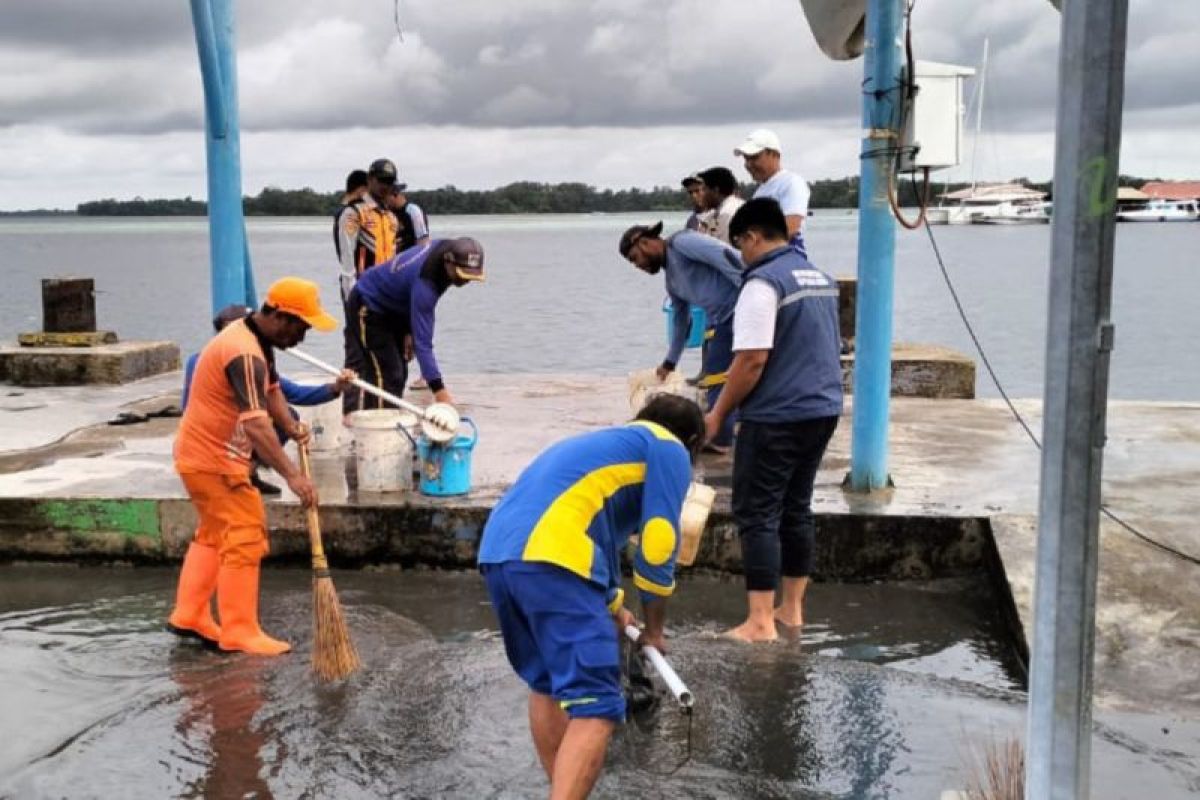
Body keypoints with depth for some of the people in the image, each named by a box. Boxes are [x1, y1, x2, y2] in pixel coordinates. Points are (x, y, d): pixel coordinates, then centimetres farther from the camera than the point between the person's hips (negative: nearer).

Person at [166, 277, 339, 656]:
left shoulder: (257, 340, 6)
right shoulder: (244, 353, -28)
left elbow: (271, 388, 12)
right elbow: (255, 424, -39)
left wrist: (291, 426, -9)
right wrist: (292, 475, -44)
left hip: (202, 454, 11)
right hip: (214, 461, -11)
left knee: (213, 534, 20)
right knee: (244, 540, -7)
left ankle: (188, 615, 29)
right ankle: (240, 633, 0)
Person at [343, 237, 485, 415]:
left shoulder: (446, 248, -15)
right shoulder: (424, 283, -39)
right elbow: (422, 342, -40)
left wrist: (409, 330, 0)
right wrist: (438, 389, -43)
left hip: (392, 308, 9)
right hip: (368, 308, -9)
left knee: (399, 373, 10)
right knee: (388, 376, -17)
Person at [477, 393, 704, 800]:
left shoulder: (605, 443, 37)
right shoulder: (669, 450, 13)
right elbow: (658, 545, 5)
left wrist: (613, 609, 60)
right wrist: (654, 629, 19)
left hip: (497, 553, 9)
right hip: (549, 559, -9)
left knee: (546, 684, 24)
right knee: (596, 706, -8)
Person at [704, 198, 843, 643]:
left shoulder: (764, 283, -14)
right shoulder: (822, 279, 13)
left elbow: (753, 360, -20)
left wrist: (718, 414, -11)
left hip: (776, 417, -8)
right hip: (822, 410, 9)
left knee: (757, 514, -2)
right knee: (796, 509, 16)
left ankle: (760, 623, -2)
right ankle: (792, 608, 22)